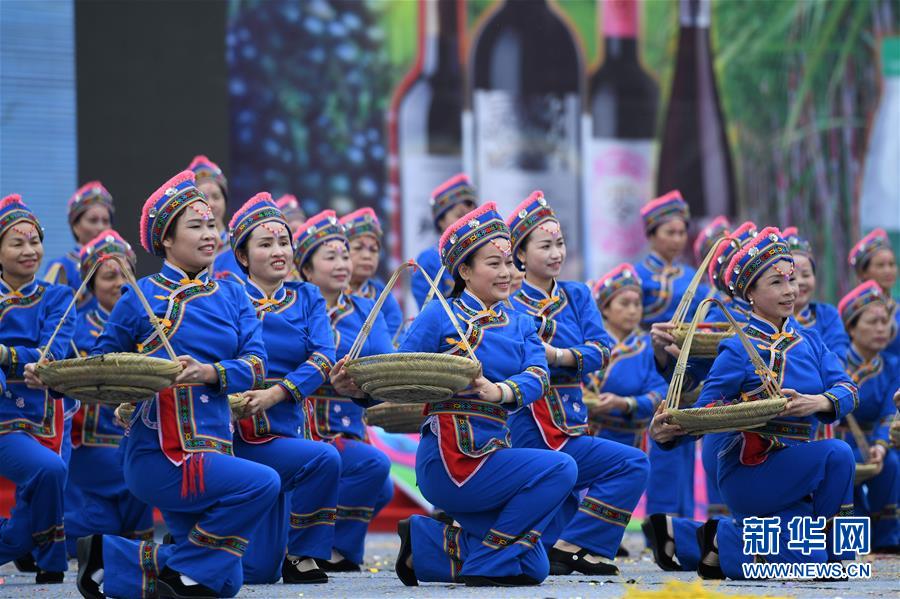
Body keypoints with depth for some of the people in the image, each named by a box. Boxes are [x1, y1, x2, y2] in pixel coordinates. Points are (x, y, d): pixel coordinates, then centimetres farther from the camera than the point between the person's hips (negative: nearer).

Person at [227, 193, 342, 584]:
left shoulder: (306, 299, 11)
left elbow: (323, 359, -5)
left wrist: (274, 394, -20)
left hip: (280, 429, 4)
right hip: (233, 433, -4)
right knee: (323, 460, -27)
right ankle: (301, 555, -5)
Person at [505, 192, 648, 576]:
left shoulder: (577, 296, 12)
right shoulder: (510, 305, -4)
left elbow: (601, 350, -4)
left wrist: (558, 355, -22)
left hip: (568, 426, 7)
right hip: (537, 435, -7)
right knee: (632, 464, -16)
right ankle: (576, 547, -11)